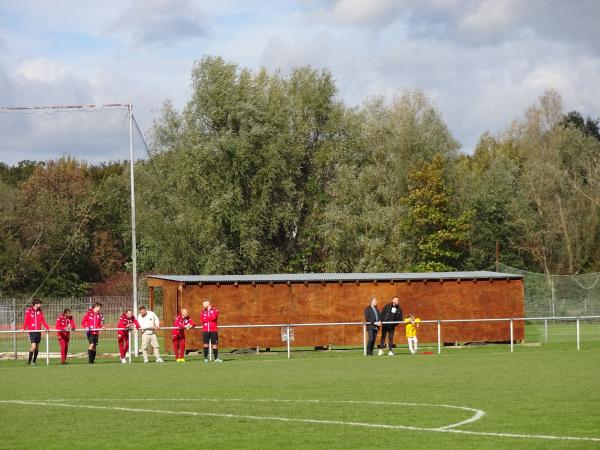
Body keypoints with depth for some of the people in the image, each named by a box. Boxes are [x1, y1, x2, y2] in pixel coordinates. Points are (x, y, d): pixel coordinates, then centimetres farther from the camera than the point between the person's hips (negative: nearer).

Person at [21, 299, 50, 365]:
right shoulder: (29, 311, -5)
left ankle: (34, 361, 19)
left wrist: (47, 327, -2)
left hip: (38, 331, 5)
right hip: (32, 331, -5)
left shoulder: (40, 311, 9)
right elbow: (26, 320, -9)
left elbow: (43, 320, 10)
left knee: (37, 347, 8)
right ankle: (29, 361, -1)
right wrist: (24, 328, -21)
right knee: (33, 346, -14)